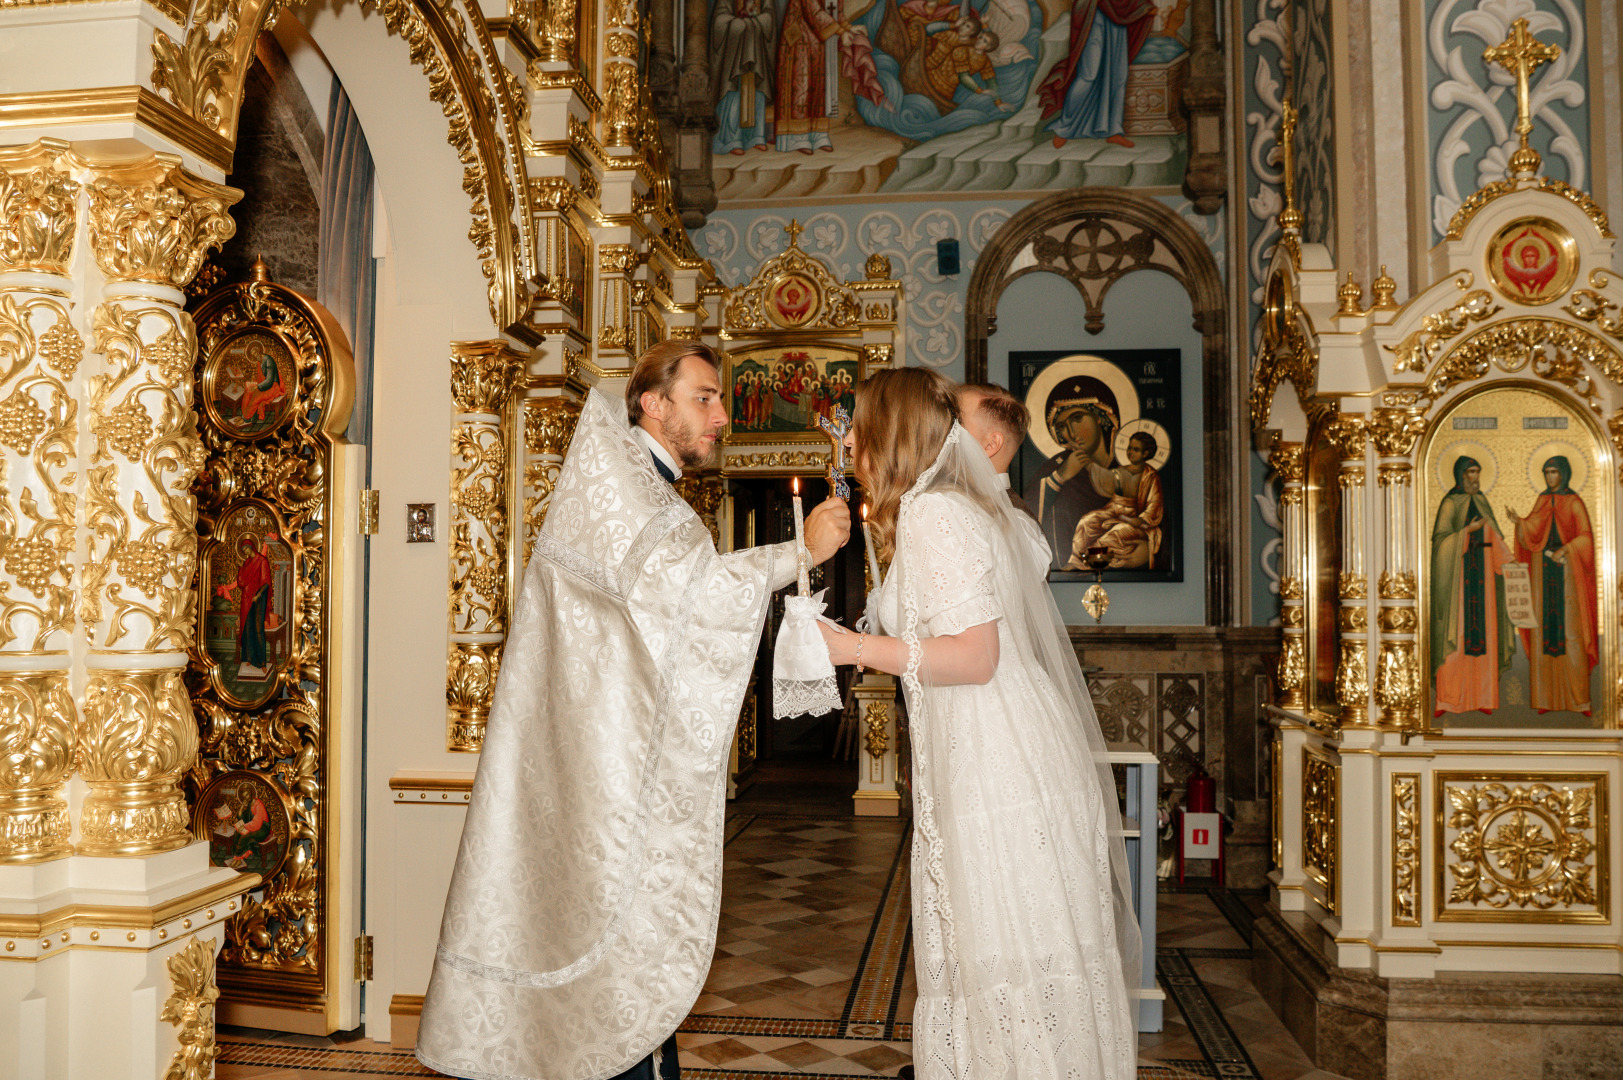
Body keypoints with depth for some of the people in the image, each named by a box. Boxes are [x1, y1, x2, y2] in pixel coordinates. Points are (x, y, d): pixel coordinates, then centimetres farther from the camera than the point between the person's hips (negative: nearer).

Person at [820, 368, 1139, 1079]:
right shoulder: (964, 506, 16)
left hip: (1000, 780, -10)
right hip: (1003, 771, 10)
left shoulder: (931, 515, -14)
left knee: (1014, 976, -1)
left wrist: (853, 646, -14)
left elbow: (975, 656, -19)